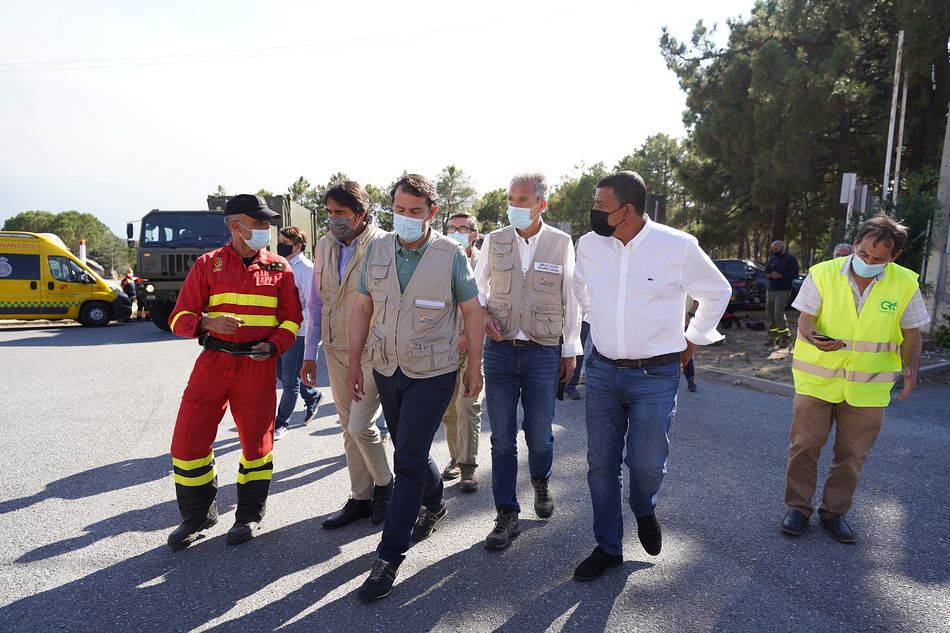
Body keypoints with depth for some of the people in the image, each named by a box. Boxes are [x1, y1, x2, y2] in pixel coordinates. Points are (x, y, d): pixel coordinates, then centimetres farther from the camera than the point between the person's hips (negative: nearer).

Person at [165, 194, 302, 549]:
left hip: (258, 365, 0)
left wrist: (274, 344, -13)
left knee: (256, 440, 7)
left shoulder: (279, 268, 5)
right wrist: (208, 322, -18)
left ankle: (250, 515, 28)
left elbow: (292, 318, 6)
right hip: (213, 361, 1)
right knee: (188, 440, 1)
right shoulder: (208, 264, 4)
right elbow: (180, 317, 3)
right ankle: (197, 515, 23)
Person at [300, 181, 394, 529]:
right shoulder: (325, 245, 6)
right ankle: (361, 497, 27)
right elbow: (316, 302, 12)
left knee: (360, 426, -9)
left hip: (373, 352, -6)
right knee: (349, 428, 12)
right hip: (335, 350, 6)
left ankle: (384, 484, 19)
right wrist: (310, 353, 11)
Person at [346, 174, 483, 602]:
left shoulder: (450, 254, -10)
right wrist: (353, 364, 3)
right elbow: (362, 309, 5)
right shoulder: (377, 250, 1)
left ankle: (389, 557, 7)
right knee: (411, 451, 19)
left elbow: (472, 311, -3)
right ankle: (433, 506, 47)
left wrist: (475, 368, -1)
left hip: (432, 374, -4)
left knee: (408, 461, -4)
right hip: (386, 370, 5)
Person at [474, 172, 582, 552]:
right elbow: (477, 285, 15)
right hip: (500, 349, 1)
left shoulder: (561, 243, 0)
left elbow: (570, 300, 5)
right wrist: (483, 313, -5)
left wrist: (570, 350, 5)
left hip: (543, 352, -1)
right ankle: (506, 516, 16)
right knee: (502, 438, 3)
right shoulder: (494, 241, 3)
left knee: (539, 435, 7)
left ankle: (541, 482, 41)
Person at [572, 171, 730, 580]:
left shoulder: (677, 246, -12)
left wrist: (693, 339, 12)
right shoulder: (588, 245, -2)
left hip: (655, 375, -3)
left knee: (646, 462, -1)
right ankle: (608, 547, 25)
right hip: (602, 370, 3)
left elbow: (717, 293, 6)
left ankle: (644, 512, 36)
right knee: (601, 464, 7)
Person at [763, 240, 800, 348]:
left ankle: (784, 338, -7)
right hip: (770, 290, 7)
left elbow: (794, 274, -11)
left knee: (779, 315, -15)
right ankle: (772, 337, 14)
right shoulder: (773, 258, 16)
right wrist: (770, 275, -4)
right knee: (770, 315, 7)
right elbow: (766, 271, 19)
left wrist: (780, 275, -17)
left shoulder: (790, 259, -3)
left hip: (783, 291, -7)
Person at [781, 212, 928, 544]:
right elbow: (805, 318, -7)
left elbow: (911, 333, 5)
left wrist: (911, 366, -13)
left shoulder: (905, 283, -3)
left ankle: (834, 512, 26)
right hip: (817, 379, -1)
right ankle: (798, 507, 20)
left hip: (868, 386, 2)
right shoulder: (823, 274, -8)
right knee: (804, 444, 4)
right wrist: (814, 338, -29)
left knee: (852, 454, 10)